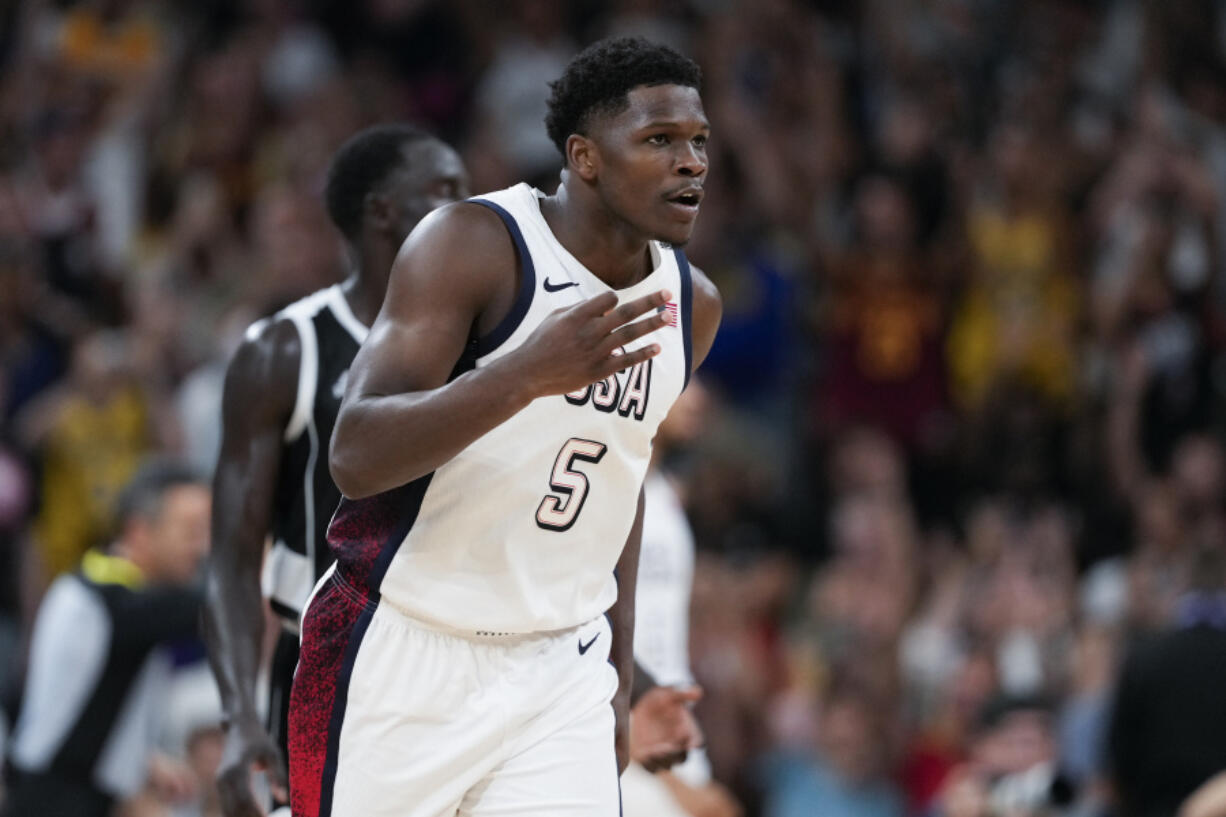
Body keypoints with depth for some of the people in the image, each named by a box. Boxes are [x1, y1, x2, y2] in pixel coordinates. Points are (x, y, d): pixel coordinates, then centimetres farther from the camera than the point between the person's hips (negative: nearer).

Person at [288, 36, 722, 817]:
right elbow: (356, 455, -24)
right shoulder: (473, 245, -15)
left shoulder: (691, 305, 6)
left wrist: (619, 674, 19)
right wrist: (529, 373, -37)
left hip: (557, 672, 5)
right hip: (401, 660, -5)